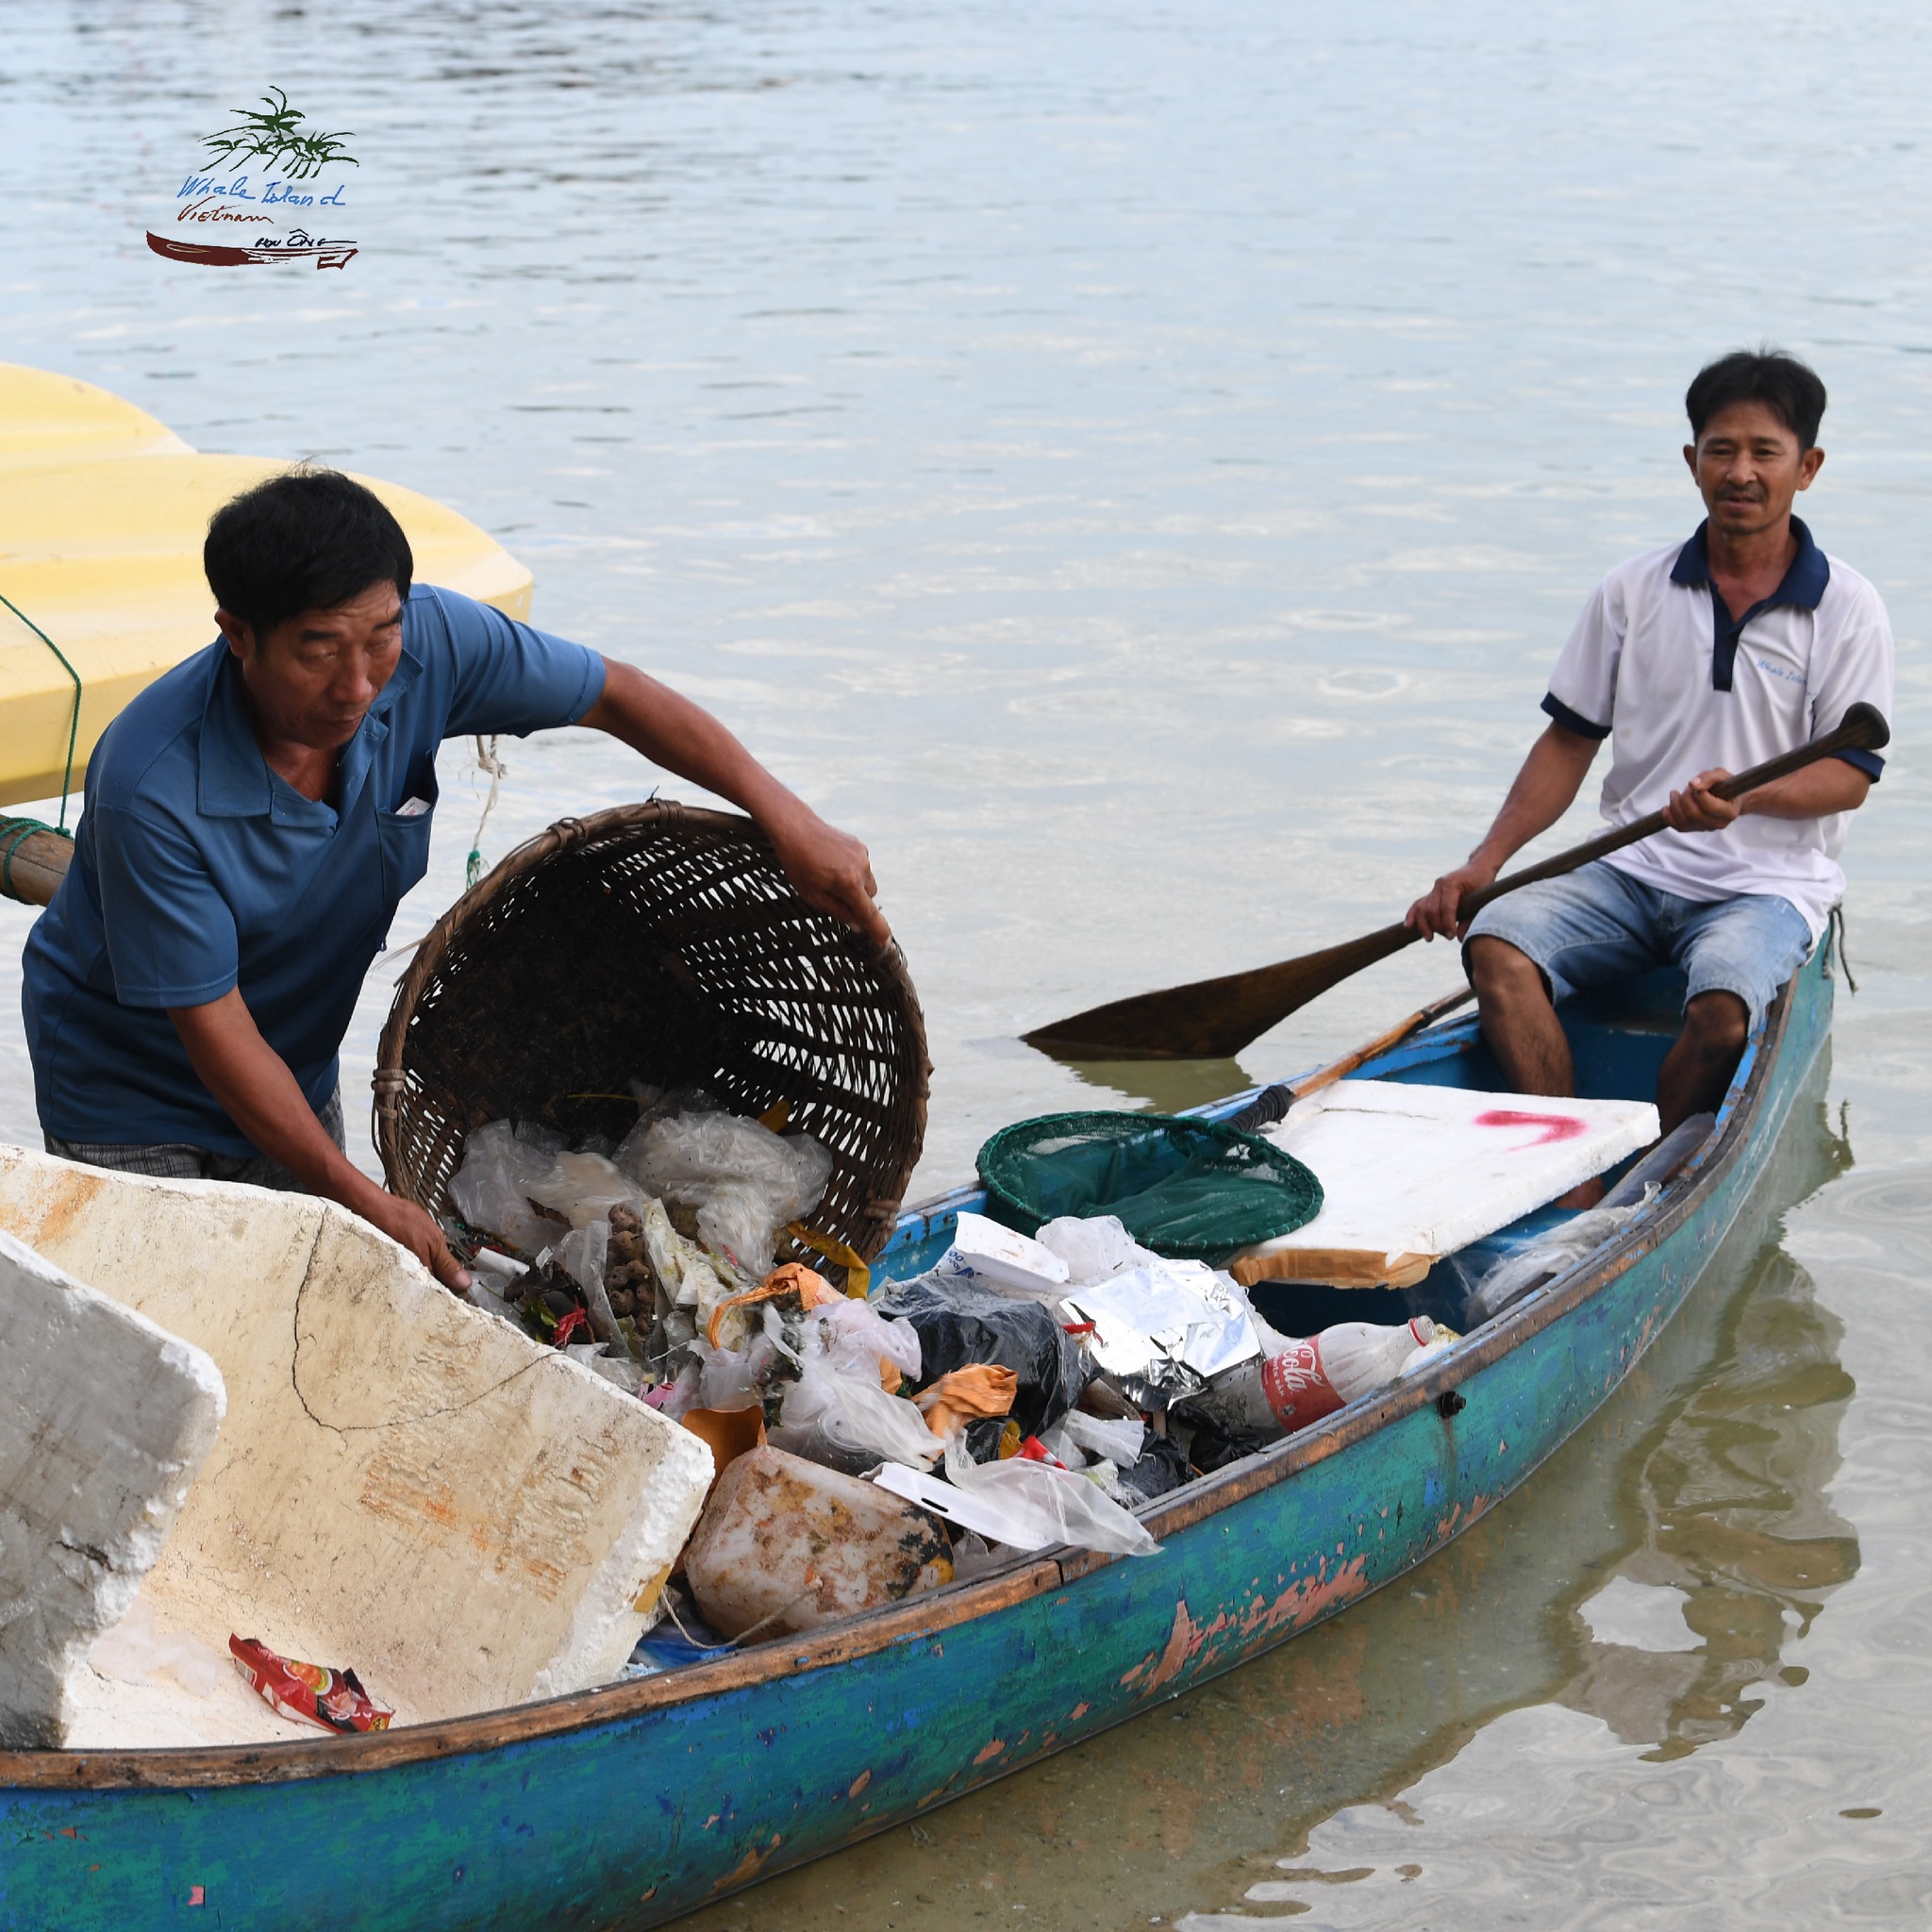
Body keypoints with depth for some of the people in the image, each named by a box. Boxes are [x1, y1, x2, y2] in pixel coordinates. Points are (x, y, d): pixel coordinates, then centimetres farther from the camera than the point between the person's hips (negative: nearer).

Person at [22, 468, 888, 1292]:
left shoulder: (425, 640, -22)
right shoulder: (152, 787, -35)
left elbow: (613, 693, -7)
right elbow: (211, 1022, -27)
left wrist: (785, 817, -15)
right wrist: (363, 1198, -28)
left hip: (299, 1070, 5)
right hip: (132, 1094, -5)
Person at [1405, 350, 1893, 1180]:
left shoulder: (1847, 608, -1)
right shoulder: (1633, 592, 7)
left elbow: (1850, 775, -4)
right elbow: (1570, 741, 10)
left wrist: (1746, 799, -25)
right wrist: (1485, 861, -2)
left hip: (1766, 884, -3)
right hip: (1632, 870, 3)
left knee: (1723, 1006, -35)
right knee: (1497, 942, -25)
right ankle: (1572, 1189, -28)